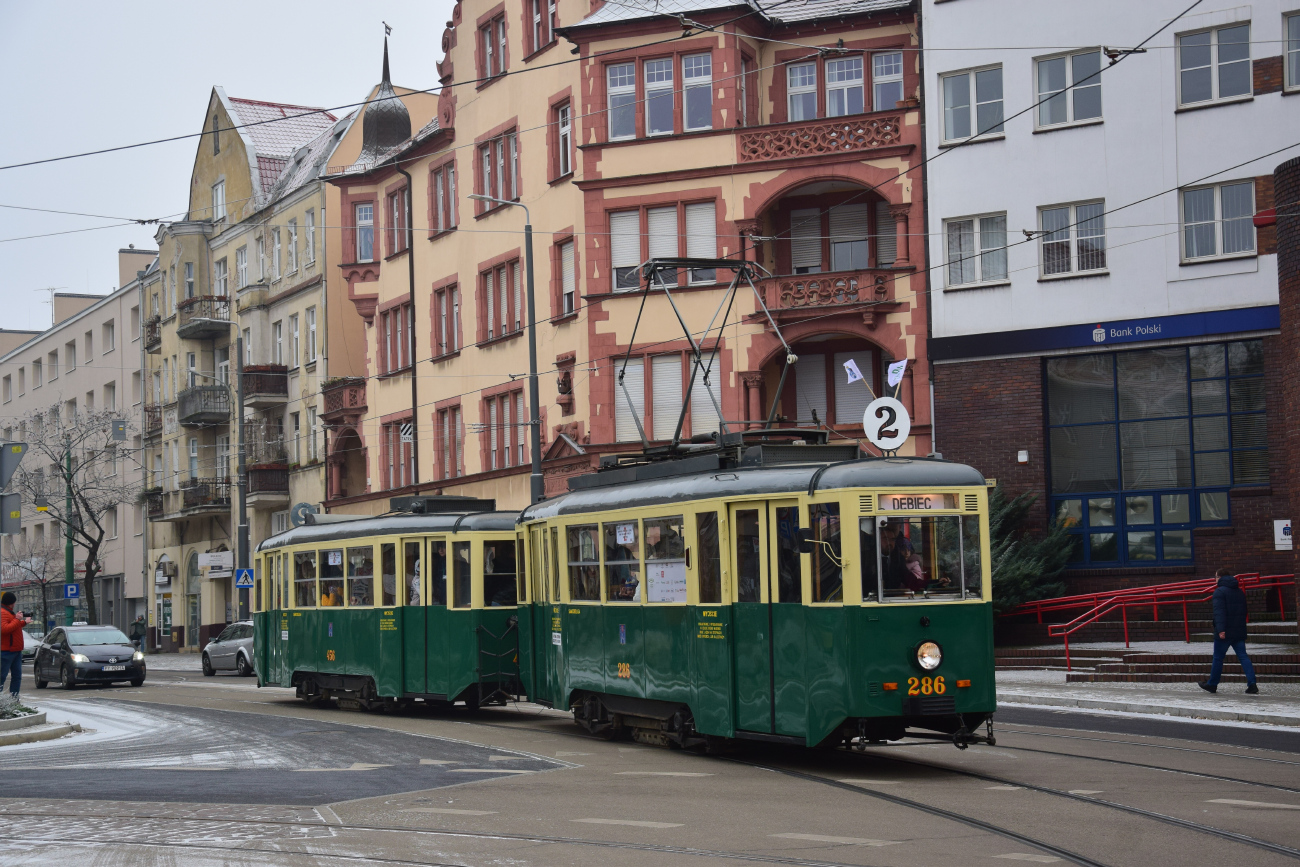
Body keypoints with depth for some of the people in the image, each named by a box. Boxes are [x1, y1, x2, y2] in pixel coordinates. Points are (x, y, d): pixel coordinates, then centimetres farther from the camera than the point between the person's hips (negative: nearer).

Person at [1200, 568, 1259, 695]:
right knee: (1243, 657, 2)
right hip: (1239, 632, 6)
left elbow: (1219, 612, -20)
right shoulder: (1239, 592, 16)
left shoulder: (1219, 591, -9)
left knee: (1218, 658, 5)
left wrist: (1220, 629, -27)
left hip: (1225, 632, -6)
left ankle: (1212, 684, 15)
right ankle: (1252, 684, -12)